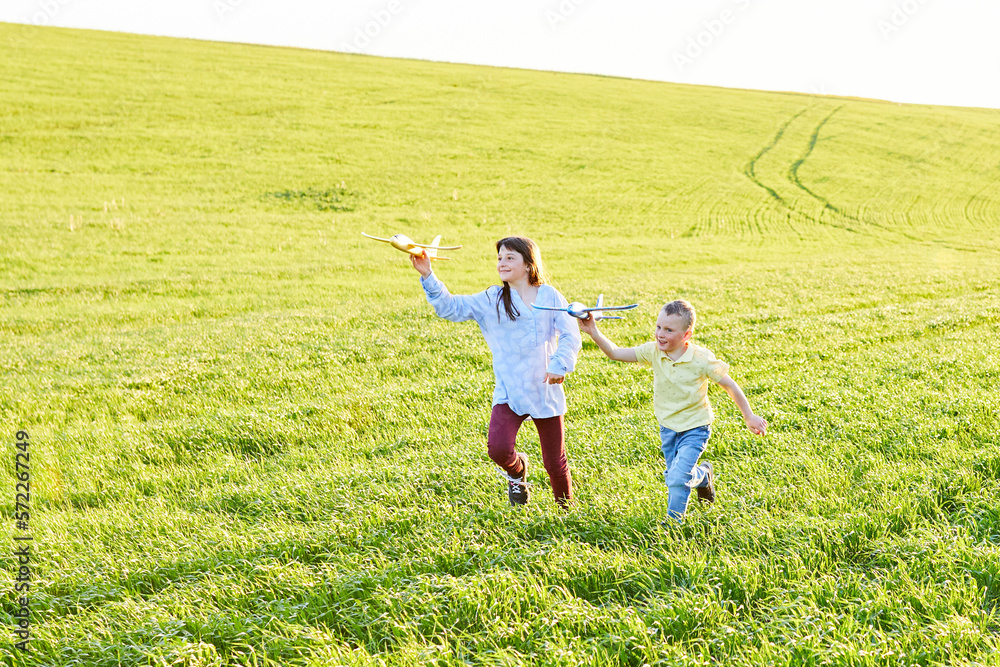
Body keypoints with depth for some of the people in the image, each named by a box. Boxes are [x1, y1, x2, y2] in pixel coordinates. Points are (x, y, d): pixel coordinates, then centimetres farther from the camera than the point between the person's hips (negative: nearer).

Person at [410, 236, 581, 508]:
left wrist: (560, 364, -16)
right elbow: (450, 307, -3)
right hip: (509, 392, 0)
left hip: (546, 391, 0)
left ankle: (566, 506, 32)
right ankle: (517, 471, 16)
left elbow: (570, 335, 0)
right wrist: (428, 276, -15)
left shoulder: (549, 296, 1)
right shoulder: (491, 300, 2)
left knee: (555, 460, 6)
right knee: (498, 449, -21)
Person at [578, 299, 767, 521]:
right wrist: (594, 332, -31)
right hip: (667, 427, 5)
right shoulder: (653, 352, -13)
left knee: (677, 478, -16)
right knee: (674, 475, 19)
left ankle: (673, 519, 12)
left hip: (694, 429, -5)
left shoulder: (701, 359, -23)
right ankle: (703, 475, 50)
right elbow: (615, 353, -15)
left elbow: (730, 386, -13)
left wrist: (749, 417, -5)